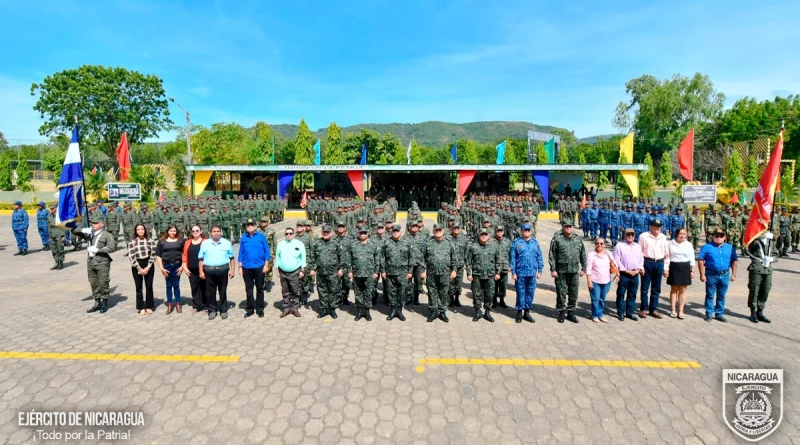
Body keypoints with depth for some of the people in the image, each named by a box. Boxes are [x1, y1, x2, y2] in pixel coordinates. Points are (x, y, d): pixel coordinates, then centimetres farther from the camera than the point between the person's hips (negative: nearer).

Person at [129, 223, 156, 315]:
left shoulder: (150, 241, 1)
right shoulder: (132, 242, -2)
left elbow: (153, 255, -3)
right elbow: (131, 257, -7)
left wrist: (148, 267, -11)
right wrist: (139, 268, -13)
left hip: (148, 265, 1)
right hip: (137, 267, -1)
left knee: (149, 286, 6)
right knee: (139, 287, 5)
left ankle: (149, 307, 16)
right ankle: (141, 308, 12)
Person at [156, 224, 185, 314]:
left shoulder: (181, 240, 3)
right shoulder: (162, 241, 3)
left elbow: (184, 253, 1)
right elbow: (158, 255, 2)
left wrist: (182, 266, -6)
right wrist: (161, 268, -4)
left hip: (177, 265, -1)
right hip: (167, 266, 1)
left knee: (176, 285, 5)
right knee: (169, 285, 8)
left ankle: (178, 304, 16)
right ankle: (169, 305, 17)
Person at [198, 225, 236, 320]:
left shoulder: (227, 243, 6)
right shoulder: (205, 243, 7)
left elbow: (232, 258, 6)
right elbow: (201, 259, 7)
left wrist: (232, 270, 0)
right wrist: (201, 272, 1)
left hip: (223, 270, -1)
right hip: (209, 270, 1)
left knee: (223, 291, 6)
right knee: (210, 291, 6)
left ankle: (223, 310, 15)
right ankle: (212, 310, 17)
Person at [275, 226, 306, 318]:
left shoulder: (299, 244, -4)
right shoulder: (280, 244, 2)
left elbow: (303, 257, -2)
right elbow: (277, 257, 8)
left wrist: (302, 270, -4)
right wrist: (277, 269, 5)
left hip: (295, 272, -2)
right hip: (283, 272, 2)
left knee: (295, 291, 5)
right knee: (285, 292, 12)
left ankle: (295, 308, 16)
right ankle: (286, 308, 21)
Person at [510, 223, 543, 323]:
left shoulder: (535, 242, 7)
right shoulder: (516, 242, -2)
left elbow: (539, 257, 10)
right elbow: (512, 258, -3)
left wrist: (540, 271, 6)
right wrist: (513, 272, -5)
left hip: (532, 273, 3)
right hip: (520, 273, -3)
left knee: (530, 293, 9)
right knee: (520, 293, 4)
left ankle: (527, 312, 23)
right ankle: (519, 312, 17)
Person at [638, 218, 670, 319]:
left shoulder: (663, 237, 9)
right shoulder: (643, 236, -5)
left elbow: (666, 253, 13)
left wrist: (666, 268, 10)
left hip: (659, 263, 4)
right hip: (647, 263, -4)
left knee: (656, 288, 10)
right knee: (645, 288, 3)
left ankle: (653, 309, 20)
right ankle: (644, 309, 13)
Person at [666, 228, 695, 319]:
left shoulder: (689, 245, 5)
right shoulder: (670, 244, 0)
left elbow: (692, 259, 7)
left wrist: (692, 271, 3)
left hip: (685, 268, 1)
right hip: (673, 267, -1)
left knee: (682, 290, 4)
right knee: (674, 289, 4)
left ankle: (680, 310, 11)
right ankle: (673, 310, 11)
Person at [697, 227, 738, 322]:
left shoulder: (730, 248, 8)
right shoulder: (707, 247, -4)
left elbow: (734, 261, 12)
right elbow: (700, 260, -6)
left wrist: (733, 274, 6)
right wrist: (702, 274, -10)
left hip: (725, 275, 3)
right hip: (711, 275, -3)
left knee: (721, 296, 12)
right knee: (710, 295, 3)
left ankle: (719, 314, 22)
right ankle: (709, 314, 11)